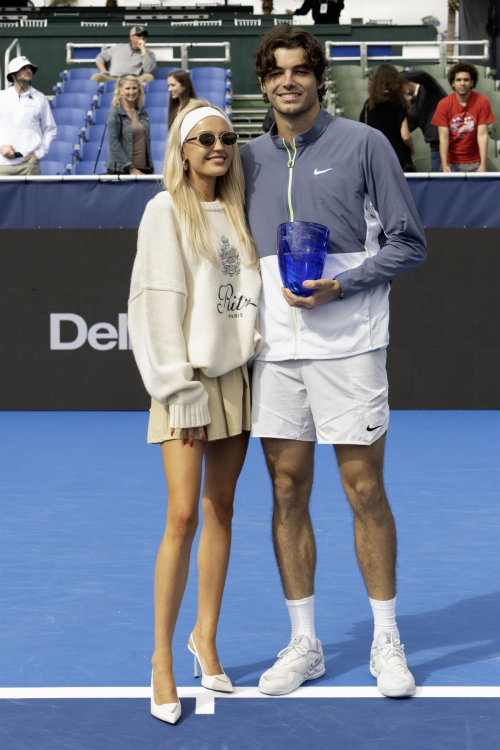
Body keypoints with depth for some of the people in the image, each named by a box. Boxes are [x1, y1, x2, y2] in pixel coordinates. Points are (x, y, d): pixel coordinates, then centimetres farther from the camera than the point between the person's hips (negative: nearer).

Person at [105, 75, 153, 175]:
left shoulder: (143, 113, 12)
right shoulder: (114, 113, -4)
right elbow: (114, 144, -10)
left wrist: (150, 166, 9)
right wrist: (131, 169, -15)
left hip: (144, 169, 5)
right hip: (121, 170, -5)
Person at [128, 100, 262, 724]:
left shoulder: (234, 212, 13)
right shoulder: (166, 211, -5)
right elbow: (160, 303, -10)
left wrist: (251, 353, 6)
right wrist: (181, 388, -14)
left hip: (235, 375, 6)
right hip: (188, 381, -6)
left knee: (221, 513, 9)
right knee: (183, 518, -9)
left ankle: (206, 639, 21)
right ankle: (162, 658, 1)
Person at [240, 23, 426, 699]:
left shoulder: (364, 144, 0)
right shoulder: (250, 159, 12)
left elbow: (408, 243, -1)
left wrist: (340, 286, -13)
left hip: (348, 345, -4)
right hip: (275, 350, 4)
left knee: (365, 491, 0)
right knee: (288, 494, 6)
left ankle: (386, 643, 13)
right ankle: (303, 645, 17)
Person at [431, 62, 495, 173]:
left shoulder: (482, 102, -8)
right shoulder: (444, 104, -7)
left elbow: (482, 135, -12)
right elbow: (443, 137, -12)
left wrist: (483, 165, -21)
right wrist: (444, 165, -23)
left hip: (474, 163, 0)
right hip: (451, 162, 0)